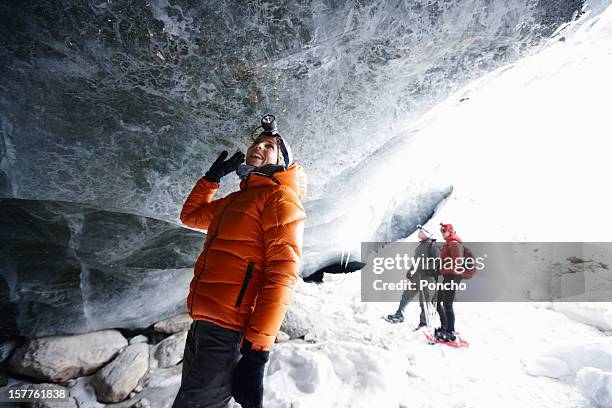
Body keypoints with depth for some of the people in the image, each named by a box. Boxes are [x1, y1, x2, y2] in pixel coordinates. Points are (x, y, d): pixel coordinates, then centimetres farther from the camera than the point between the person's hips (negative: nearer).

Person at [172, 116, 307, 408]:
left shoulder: (281, 197, -9)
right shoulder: (235, 200, 16)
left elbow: (281, 275, -19)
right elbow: (190, 216, 32)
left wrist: (257, 350, -23)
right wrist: (213, 176, 22)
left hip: (228, 333, -9)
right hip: (201, 325, 9)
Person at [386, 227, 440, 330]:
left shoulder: (432, 244, -9)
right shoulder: (419, 245, 17)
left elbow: (438, 261, -15)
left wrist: (425, 266, -22)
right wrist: (410, 271, 17)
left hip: (427, 277, -8)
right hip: (417, 276, 8)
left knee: (424, 302, 1)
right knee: (406, 296, 11)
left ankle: (424, 323, 14)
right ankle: (399, 316, 20)